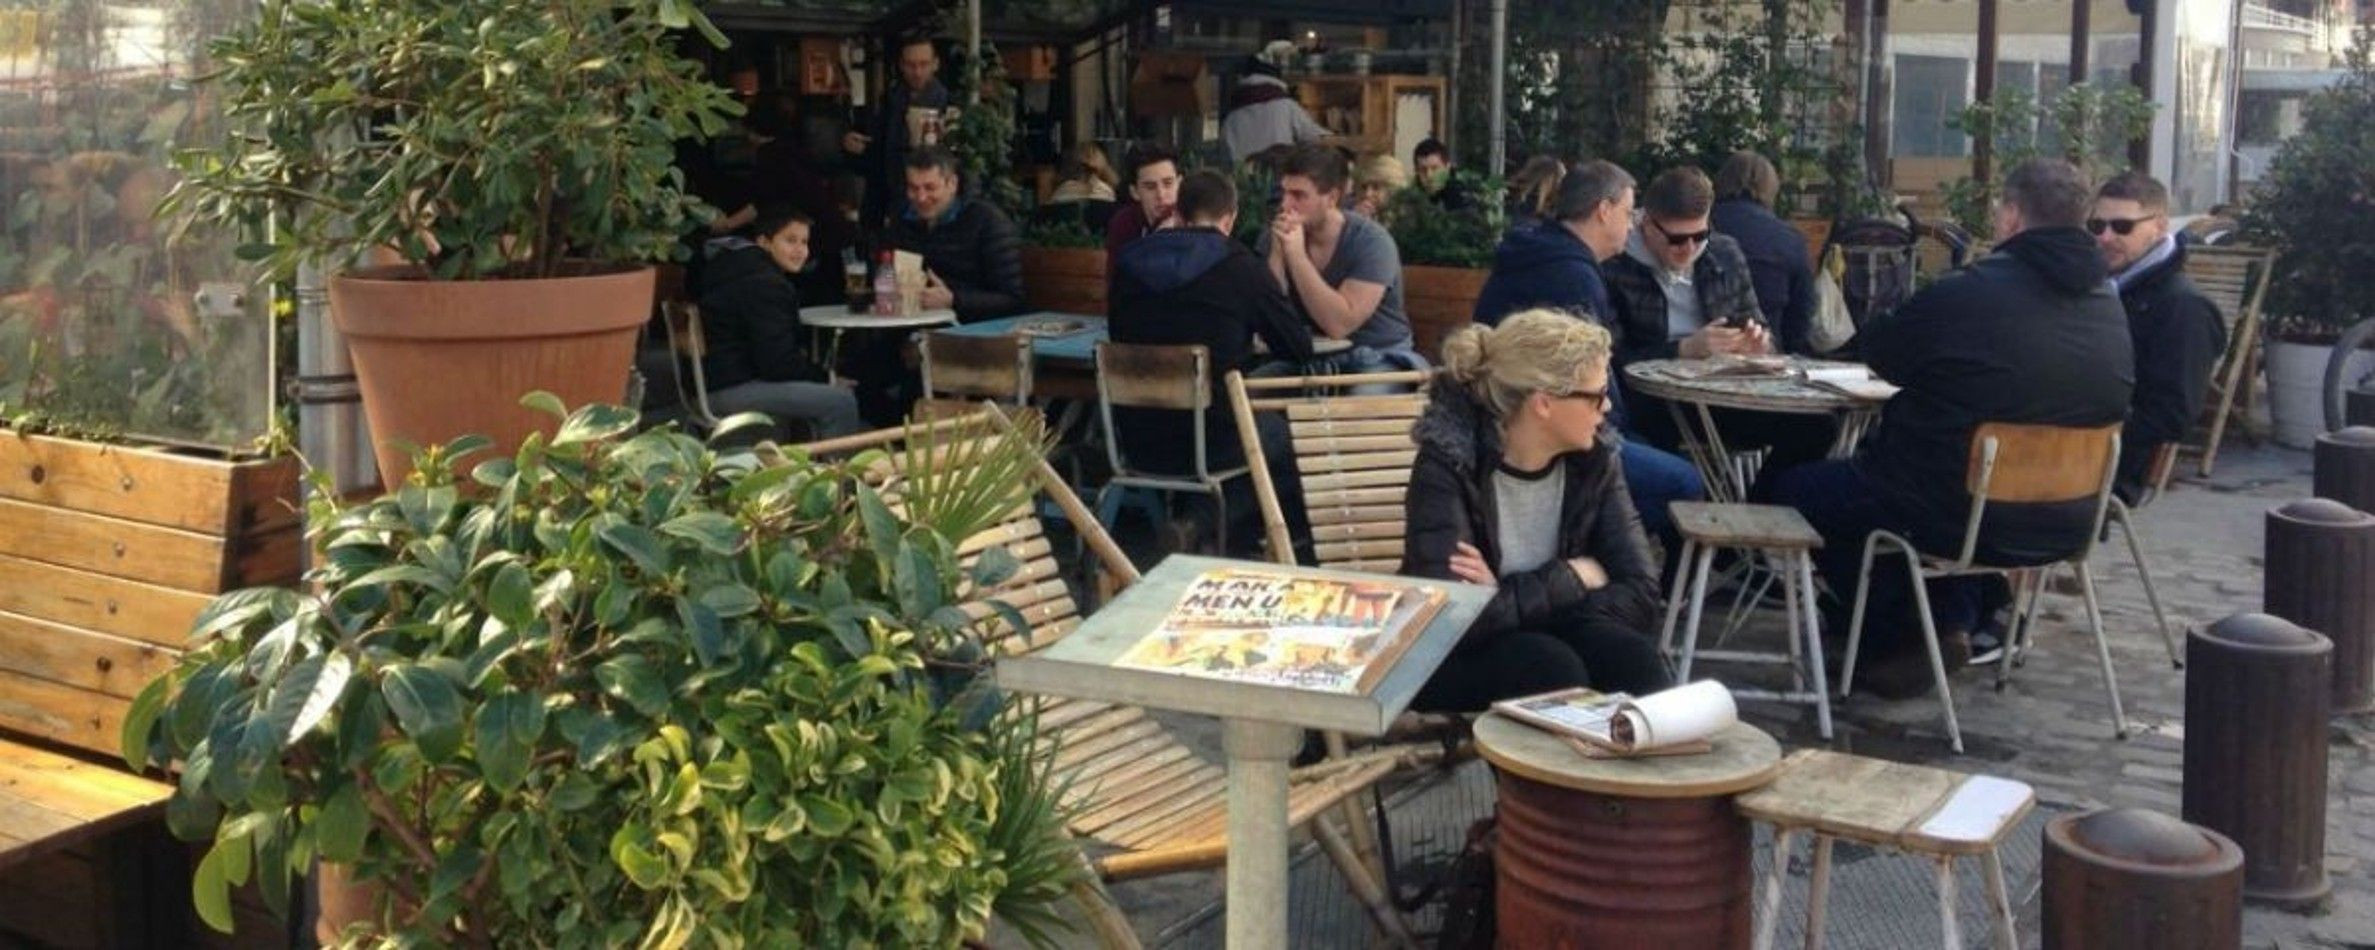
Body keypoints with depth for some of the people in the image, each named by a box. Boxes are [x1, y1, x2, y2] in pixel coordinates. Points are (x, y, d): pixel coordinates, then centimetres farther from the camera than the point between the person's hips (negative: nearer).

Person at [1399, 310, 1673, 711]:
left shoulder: (1594, 457, -6)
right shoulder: (1447, 466, -21)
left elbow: (1641, 597, -10)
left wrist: (1514, 602, -22)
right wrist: (1572, 577, -19)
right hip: (1451, 660, -4)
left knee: (1632, 659, -26)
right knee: (1550, 667, -32)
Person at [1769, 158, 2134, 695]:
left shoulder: (1965, 294, -18)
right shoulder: (2110, 308, 1)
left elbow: (1880, 353, -2)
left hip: (1961, 519, -7)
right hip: (2064, 524, 7)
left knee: (1798, 489, 14)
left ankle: (1892, 645, 16)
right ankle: (1956, 619, 22)